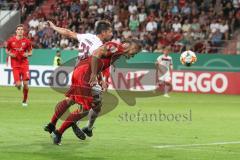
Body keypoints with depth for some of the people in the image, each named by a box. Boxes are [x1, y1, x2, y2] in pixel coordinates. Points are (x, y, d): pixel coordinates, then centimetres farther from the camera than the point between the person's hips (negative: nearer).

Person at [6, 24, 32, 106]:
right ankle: (16, 83, 31)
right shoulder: (11, 40, -1)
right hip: (15, 64, -1)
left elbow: (30, 52, 10)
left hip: (24, 64, 1)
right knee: (18, 84, -10)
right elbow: (7, 50, 13)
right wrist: (10, 54, -8)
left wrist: (27, 54, -12)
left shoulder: (27, 41, -1)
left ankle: (25, 100, 16)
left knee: (25, 84, -6)